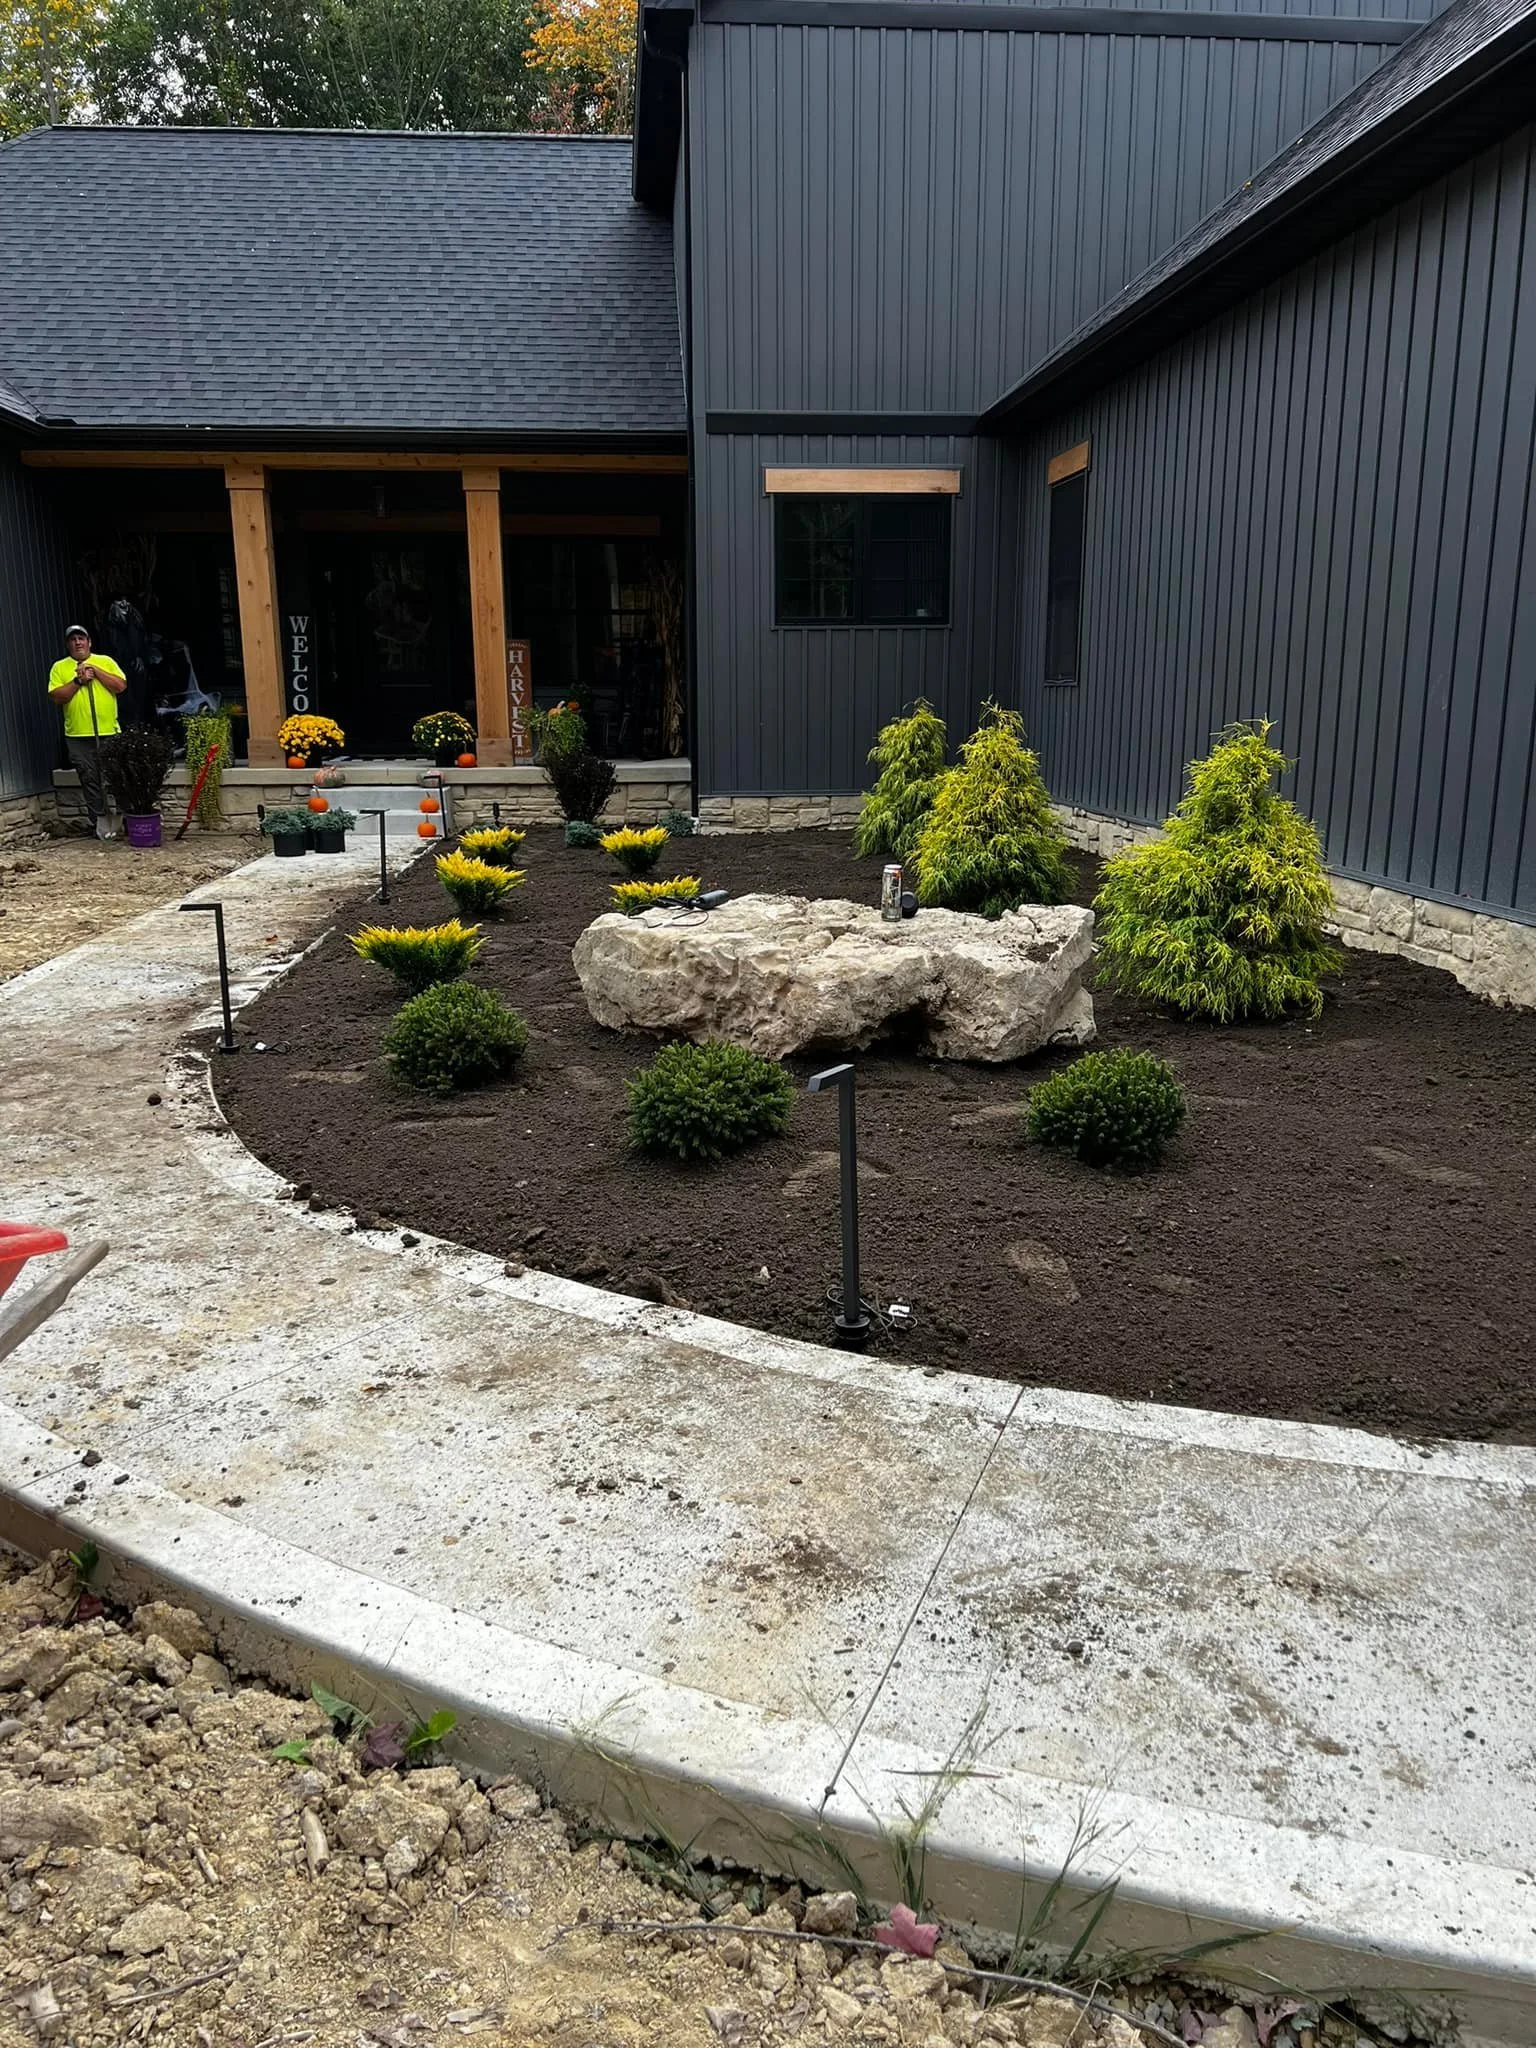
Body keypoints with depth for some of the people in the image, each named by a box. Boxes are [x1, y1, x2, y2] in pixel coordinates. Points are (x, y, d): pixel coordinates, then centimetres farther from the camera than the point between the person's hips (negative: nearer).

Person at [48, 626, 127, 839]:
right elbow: (57, 697, -5)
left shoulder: (105, 661, 8)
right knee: (90, 779, 1)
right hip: (78, 736, 0)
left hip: (109, 733, 0)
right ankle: (99, 819, 6)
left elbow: (121, 686, -4)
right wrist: (78, 680, -13)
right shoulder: (59, 667, 6)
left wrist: (96, 671, -10)